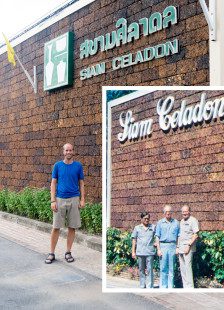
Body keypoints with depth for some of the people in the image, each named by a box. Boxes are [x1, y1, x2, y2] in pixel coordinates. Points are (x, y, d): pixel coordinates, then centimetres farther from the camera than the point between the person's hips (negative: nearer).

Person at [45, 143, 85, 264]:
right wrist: (53, 201, -5)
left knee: (72, 227, 6)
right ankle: (52, 253, 10)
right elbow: (53, 183, 3)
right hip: (60, 199, -1)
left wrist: (82, 199, -1)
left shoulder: (78, 166, 4)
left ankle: (68, 252, 18)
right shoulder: (57, 165, 3)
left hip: (74, 199, 1)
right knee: (56, 227, 0)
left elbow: (81, 184, 8)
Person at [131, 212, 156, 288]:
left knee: (149, 269, -4)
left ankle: (149, 286, -1)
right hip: (140, 252, 1)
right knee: (141, 269, 8)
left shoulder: (153, 227, 9)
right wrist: (133, 252, 4)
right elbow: (134, 240, 8)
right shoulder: (137, 228, 8)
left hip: (150, 252, -1)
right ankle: (142, 285, 17)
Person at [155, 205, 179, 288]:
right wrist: (158, 249, -5)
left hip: (172, 246, 1)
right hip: (163, 246, -1)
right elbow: (157, 237, 3)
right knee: (163, 268, 0)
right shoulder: (160, 223, 5)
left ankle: (170, 287, 10)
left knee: (171, 268, 4)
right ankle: (163, 287, 7)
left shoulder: (176, 223, 9)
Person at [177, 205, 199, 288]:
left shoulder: (193, 220, -6)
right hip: (181, 248, 8)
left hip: (188, 247, -8)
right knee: (182, 268, 9)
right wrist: (177, 247, 16)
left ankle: (190, 287, -6)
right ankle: (185, 287, 16)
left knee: (187, 266, -11)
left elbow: (196, 235, -12)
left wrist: (189, 245, -17)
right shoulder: (181, 221, 18)